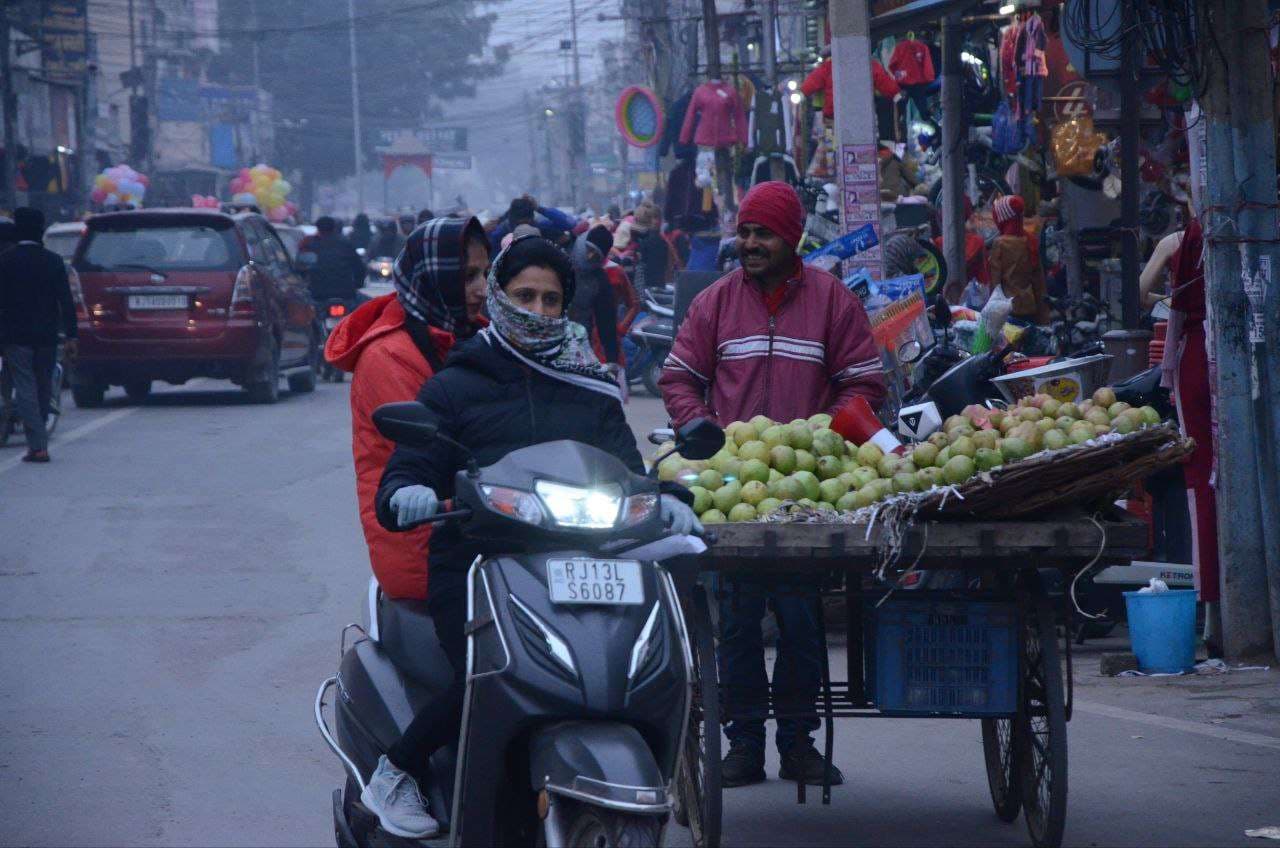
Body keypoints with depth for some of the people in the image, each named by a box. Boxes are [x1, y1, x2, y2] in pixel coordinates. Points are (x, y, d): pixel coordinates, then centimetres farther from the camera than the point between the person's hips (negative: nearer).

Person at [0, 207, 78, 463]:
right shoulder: (53, 261, -1)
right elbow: (66, 301, -4)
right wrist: (71, 336, -1)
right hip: (46, 336, 2)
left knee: (25, 388, -3)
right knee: (43, 388, 14)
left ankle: (37, 445, -13)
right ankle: (38, 440, 23)